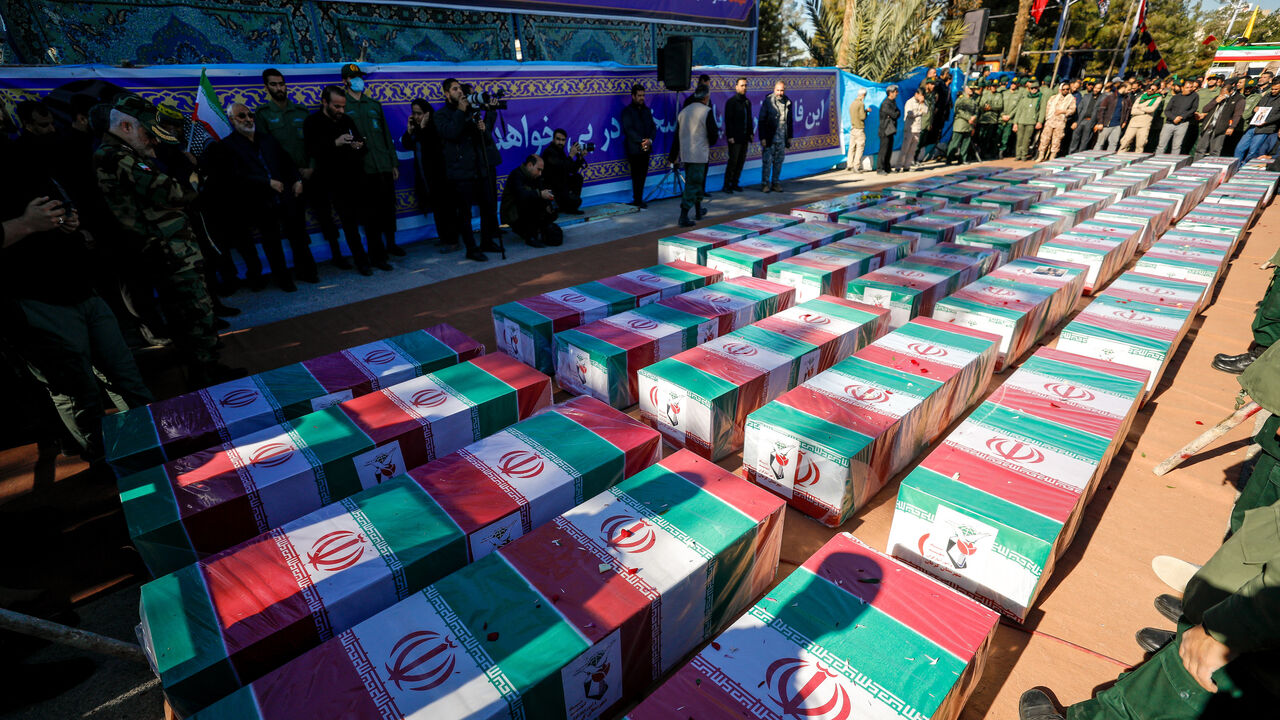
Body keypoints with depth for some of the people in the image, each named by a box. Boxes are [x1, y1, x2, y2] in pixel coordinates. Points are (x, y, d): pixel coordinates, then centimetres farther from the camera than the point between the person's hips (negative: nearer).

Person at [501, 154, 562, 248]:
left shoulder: (535, 176, 10)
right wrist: (540, 194, -42)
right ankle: (531, 237, -20)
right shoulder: (517, 175, -16)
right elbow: (521, 195, -34)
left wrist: (547, 206, -18)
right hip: (512, 215, -8)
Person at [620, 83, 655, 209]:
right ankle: (637, 200, 2)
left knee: (642, 175, 6)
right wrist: (641, 141, -16)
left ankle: (638, 200, 14)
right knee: (637, 176, -5)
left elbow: (653, 127, 12)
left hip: (645, 148, 5)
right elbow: (628, 130, -11)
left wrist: (649, 140, -7)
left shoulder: (647, 110, 16)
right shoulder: (627, 111, -2)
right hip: (634, 149, -5)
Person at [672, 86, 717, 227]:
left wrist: (674, 156, 17)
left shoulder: (683, 111, 12)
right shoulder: (707, 111, -8)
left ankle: (698, 211, 32)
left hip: (685, 154, 7)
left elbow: (677, 136, 13)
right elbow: (713, 134, -8)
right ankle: (683, 217, -11)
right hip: (699, 154, -7)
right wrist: (709, 144, 14)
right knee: (693, 184, -5)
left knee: (693, 182, 20)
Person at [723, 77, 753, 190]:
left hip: (744, 138, 7)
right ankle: (727, 185, 0)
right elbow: (728, 120, -9)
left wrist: (751, 133, 12)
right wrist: (730, 136, -16)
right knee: (733, 161, -7)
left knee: (741, 161, 7)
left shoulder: (747, 102, 16)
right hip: (735, 138, -7)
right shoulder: (731, 102, -4)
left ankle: (735, 183, 15)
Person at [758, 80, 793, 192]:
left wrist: (790, 136, 11)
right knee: (767, 161, -2)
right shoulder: (767, 101, -5)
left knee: (779, 161, 8)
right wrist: (762, 138, -13)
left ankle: (776, 183, 16)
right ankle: (765, 184, 7)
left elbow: (790, 120, 15)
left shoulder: (788, 102, 8)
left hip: (782, 139, 4)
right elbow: (762, 121, -7)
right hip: (769, 138, -4)